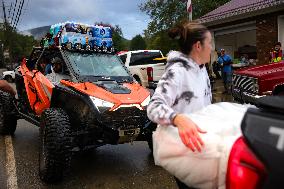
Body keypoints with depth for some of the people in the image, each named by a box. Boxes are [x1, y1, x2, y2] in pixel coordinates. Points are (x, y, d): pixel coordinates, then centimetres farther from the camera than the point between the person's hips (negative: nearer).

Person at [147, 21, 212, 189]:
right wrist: (178, 119, -52)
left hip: (199, 142, 8)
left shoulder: (201, 69, 6)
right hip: (181, 145, -8)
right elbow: (154, 107, -35)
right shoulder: (177, 71, -23)